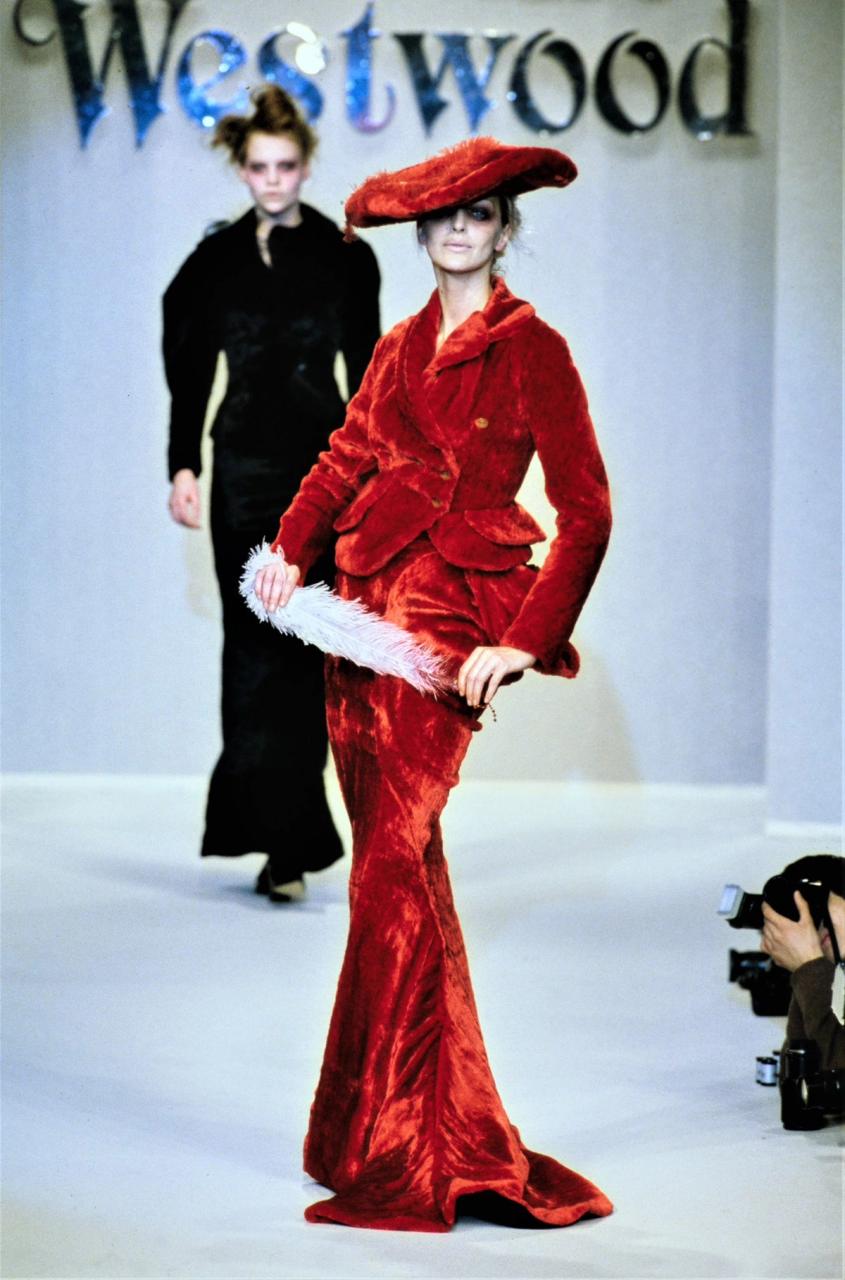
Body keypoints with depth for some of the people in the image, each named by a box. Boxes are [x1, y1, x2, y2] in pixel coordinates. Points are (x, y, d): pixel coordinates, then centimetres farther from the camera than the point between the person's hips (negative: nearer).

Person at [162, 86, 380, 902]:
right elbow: (190, 373, 7)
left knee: (306, 646, -1)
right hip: (246, 469, 0)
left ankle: (273, 833, 12)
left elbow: (363, 372, 8)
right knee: (258, 643, -5)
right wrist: (184, 466, -1)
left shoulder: (345, 258, 4)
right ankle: (287, 844, -4)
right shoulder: (215, 261, 5)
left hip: (323, 466, 0)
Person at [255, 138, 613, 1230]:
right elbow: (350, 455, 22)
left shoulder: (530, 349, -3)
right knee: (400, 862, 8)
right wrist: (292, 548, 3)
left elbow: (586, 513, -6)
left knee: (392, 861, -15)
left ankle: (390, 1158, -10)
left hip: (450, 615, -7)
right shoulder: (399, 348, 16)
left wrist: (525, 644, -13)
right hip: (366, 605, 7)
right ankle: (452, 1134, 19)